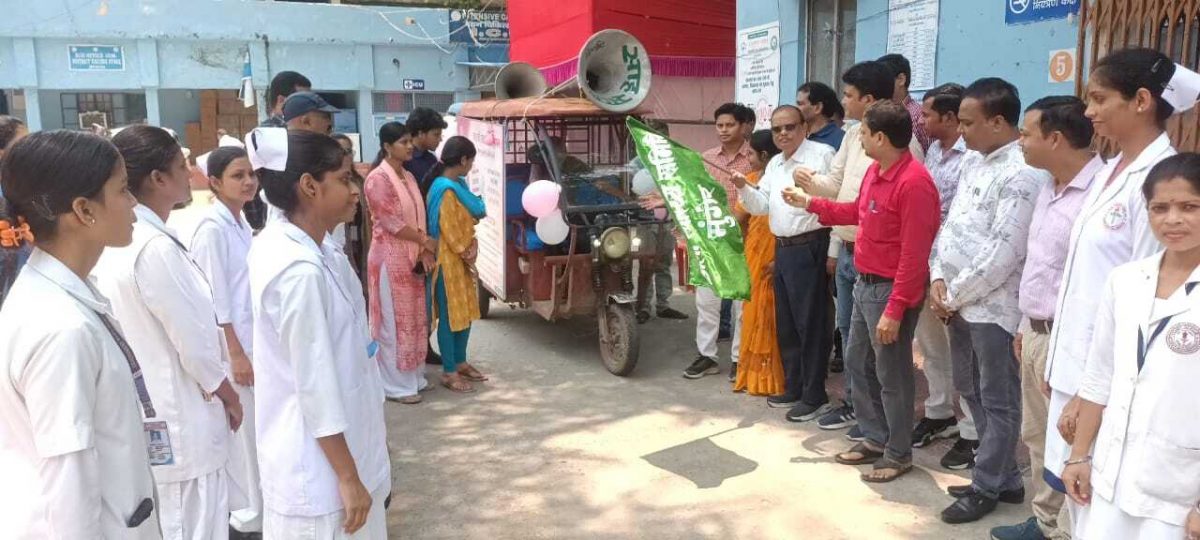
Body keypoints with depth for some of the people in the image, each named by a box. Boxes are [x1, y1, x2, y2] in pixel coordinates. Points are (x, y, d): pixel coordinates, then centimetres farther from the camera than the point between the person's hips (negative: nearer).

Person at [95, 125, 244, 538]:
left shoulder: (116, 241, 4)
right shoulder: (156, 247, -24)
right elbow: (193, 339, -19)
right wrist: (228, 394, -2)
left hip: (147, 410, 9)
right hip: (178, 420, -9)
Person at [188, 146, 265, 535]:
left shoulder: (241, 222, 8)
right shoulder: (212, 228, -17)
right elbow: (214, 299, -18)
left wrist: (250, 347, 15)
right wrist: (236, 353, -17)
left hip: (253, 338, 8)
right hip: (230, 343, -8)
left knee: (256, 428, 15)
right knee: (240, 429, 3)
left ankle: (253, 509, 29)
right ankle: (245, 516, 18)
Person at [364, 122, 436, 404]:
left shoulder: (408, 177, 11)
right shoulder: (378, 178, -14)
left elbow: (418, 217, 11)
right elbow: (391, 223, -18)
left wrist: (424, 250, -3)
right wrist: (426, 241, -12)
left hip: (412, 256, 8)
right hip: (390, 257, -8)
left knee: (414, 318, 13)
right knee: (394, 321, -1)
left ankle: (413, 376, 24)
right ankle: (396, 384, 8)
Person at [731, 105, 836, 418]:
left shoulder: (822, 154, -8)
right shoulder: (774, 164, 18)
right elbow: (761, 206, 13)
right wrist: (744, 188, -3)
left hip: (810, 248, -9)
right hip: (782, 249, 9)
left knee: (810, 323, -4)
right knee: (785, 323, 15)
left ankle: (814, 396, 4)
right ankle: (793, 388, 27)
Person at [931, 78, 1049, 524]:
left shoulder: (1023, 174, -17)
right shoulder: (973, 161, 10)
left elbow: (1004, 253, -21)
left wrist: (955, 295, -12)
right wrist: (938, 278, 1)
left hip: (993, 306, -9)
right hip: (960, 303, 9)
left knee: (998, 402, 6)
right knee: (972, 392, 18)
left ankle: (986, 487, 20)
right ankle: (1006, 478, 33)